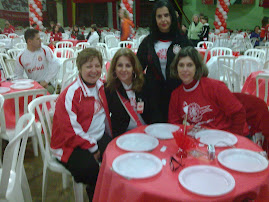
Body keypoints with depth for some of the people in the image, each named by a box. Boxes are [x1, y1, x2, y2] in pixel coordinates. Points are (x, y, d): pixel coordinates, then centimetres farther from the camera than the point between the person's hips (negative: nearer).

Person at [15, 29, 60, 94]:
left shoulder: (45, 50, -6)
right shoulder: (21, 57, -1)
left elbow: (56, 64, -15)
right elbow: (17, 75, 7)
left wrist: (46, 81, -17)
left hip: (46, 84, -2)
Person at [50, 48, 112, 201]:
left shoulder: (101, 87, 8)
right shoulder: (70, 94, -15)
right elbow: (70, 130, -17)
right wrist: (93, 148, -16)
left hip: (100, 137, 6)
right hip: (71, 145, -6)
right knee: (89, 167, -31)